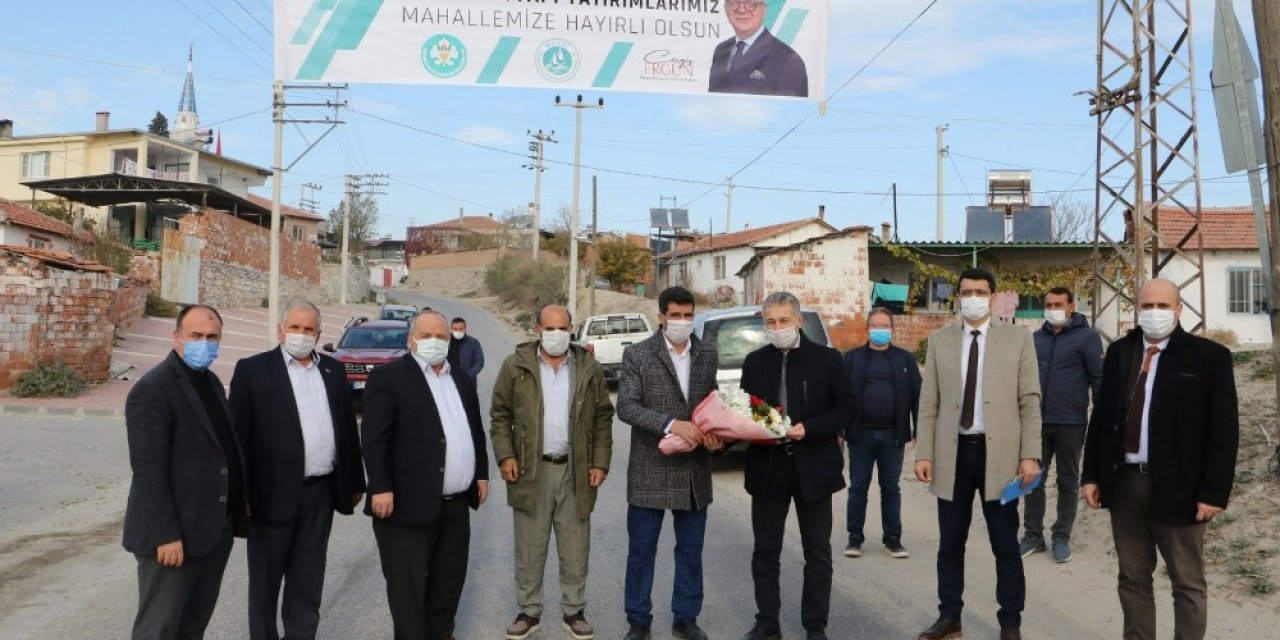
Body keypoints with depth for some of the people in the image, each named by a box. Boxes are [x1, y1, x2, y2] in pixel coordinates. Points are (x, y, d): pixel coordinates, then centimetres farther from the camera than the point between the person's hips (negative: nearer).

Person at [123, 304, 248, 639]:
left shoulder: (212, 382, 12)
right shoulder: (152, 389, -15)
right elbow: (148, 470, -20)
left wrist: (241, 499, 13)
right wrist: (165, 535, -22)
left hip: (216, 528, 8)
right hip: (175, 532, -8)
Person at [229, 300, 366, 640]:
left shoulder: (333, 369, 10)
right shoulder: (253, 369, -4)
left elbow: (348, 427, 12)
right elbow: (239, 433, -7)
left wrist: (355, 481, 11)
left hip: (321, 491, 4)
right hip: (273, 492, -4)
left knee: (308, 582, 14)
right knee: (265, 581, 10)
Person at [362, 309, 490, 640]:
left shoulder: (463, 380, 15)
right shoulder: (388, 377, -7)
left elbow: (475, 431, 21)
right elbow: (374, 438, -13)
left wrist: (481, 474, 15)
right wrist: (381, 488, -18)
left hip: (456, 504, 7)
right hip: (409, 502, -7)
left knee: (449, 579, 16)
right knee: (408, 585, 2)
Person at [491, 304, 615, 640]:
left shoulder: (590, 368, 3)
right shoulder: (515, 366, 0)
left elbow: (603, 419, 5)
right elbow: (500, 415, 2)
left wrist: (600, 463, -1)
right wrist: (505, 455, -8)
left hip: (575, 471, 1)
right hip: (531, 470, -1)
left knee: (575, 551, 9)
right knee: (529, 550, 8)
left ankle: (574, 611, 22)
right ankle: (529, 611, 22)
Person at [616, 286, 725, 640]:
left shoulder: (707, 353, 6)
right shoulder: (637, 354, -7)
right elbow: (626, 406, -14)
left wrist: (715, 433, -6)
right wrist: (670, 423, -25)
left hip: (695, 469, 4)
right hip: (650, 469, -3)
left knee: (690, 551, 13)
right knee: (641, 551, 7)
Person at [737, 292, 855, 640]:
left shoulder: (826, 358, -2)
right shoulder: (754, 361, 6)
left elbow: (846, 408, -3)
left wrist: (809, 429, -16)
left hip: (813, 466, -2)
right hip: (767, 466, 2)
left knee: (817, 552, 7)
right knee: (765, 551, 9)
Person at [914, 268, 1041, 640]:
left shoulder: (1018, 339, 2)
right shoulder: (939, 341, 7)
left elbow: (1030, 401, -1)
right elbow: (929, 402, 5)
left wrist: (1030, 454, -7)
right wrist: (924, 453, -1)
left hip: (998, 454, -2)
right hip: (953, 453, 2)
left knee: (1005, 545, 6)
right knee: (950, 544, 10)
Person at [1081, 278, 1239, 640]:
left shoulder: (1208, 356, -5)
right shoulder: (1119, 352, 8)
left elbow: (1223, 431, -8)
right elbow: (1100, 417, 10)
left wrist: (1214, 492, -13)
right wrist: (1091, 475, 6)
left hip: (1176, 487, -4)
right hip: (1124, 482, 4)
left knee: (1188, 583, 8)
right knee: (1132, 578, 13)